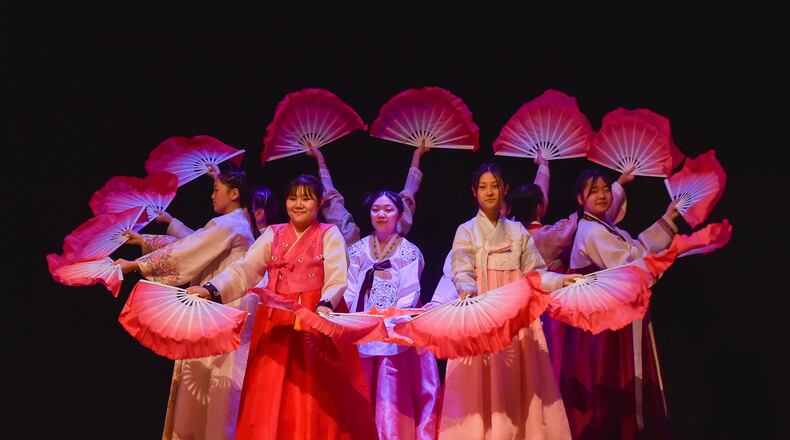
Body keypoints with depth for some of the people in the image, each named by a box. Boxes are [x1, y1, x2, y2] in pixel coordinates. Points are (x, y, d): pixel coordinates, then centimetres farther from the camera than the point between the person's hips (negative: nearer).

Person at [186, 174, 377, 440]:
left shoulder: (330, 234, 4)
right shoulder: (273, 234, 13)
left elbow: (337, 279, -9)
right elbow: (245, 269, 2)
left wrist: (324, 305, -30)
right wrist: (213, 290, -15)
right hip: (276, 322, 3)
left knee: (315, 396, -4)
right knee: (271, 399, 3)